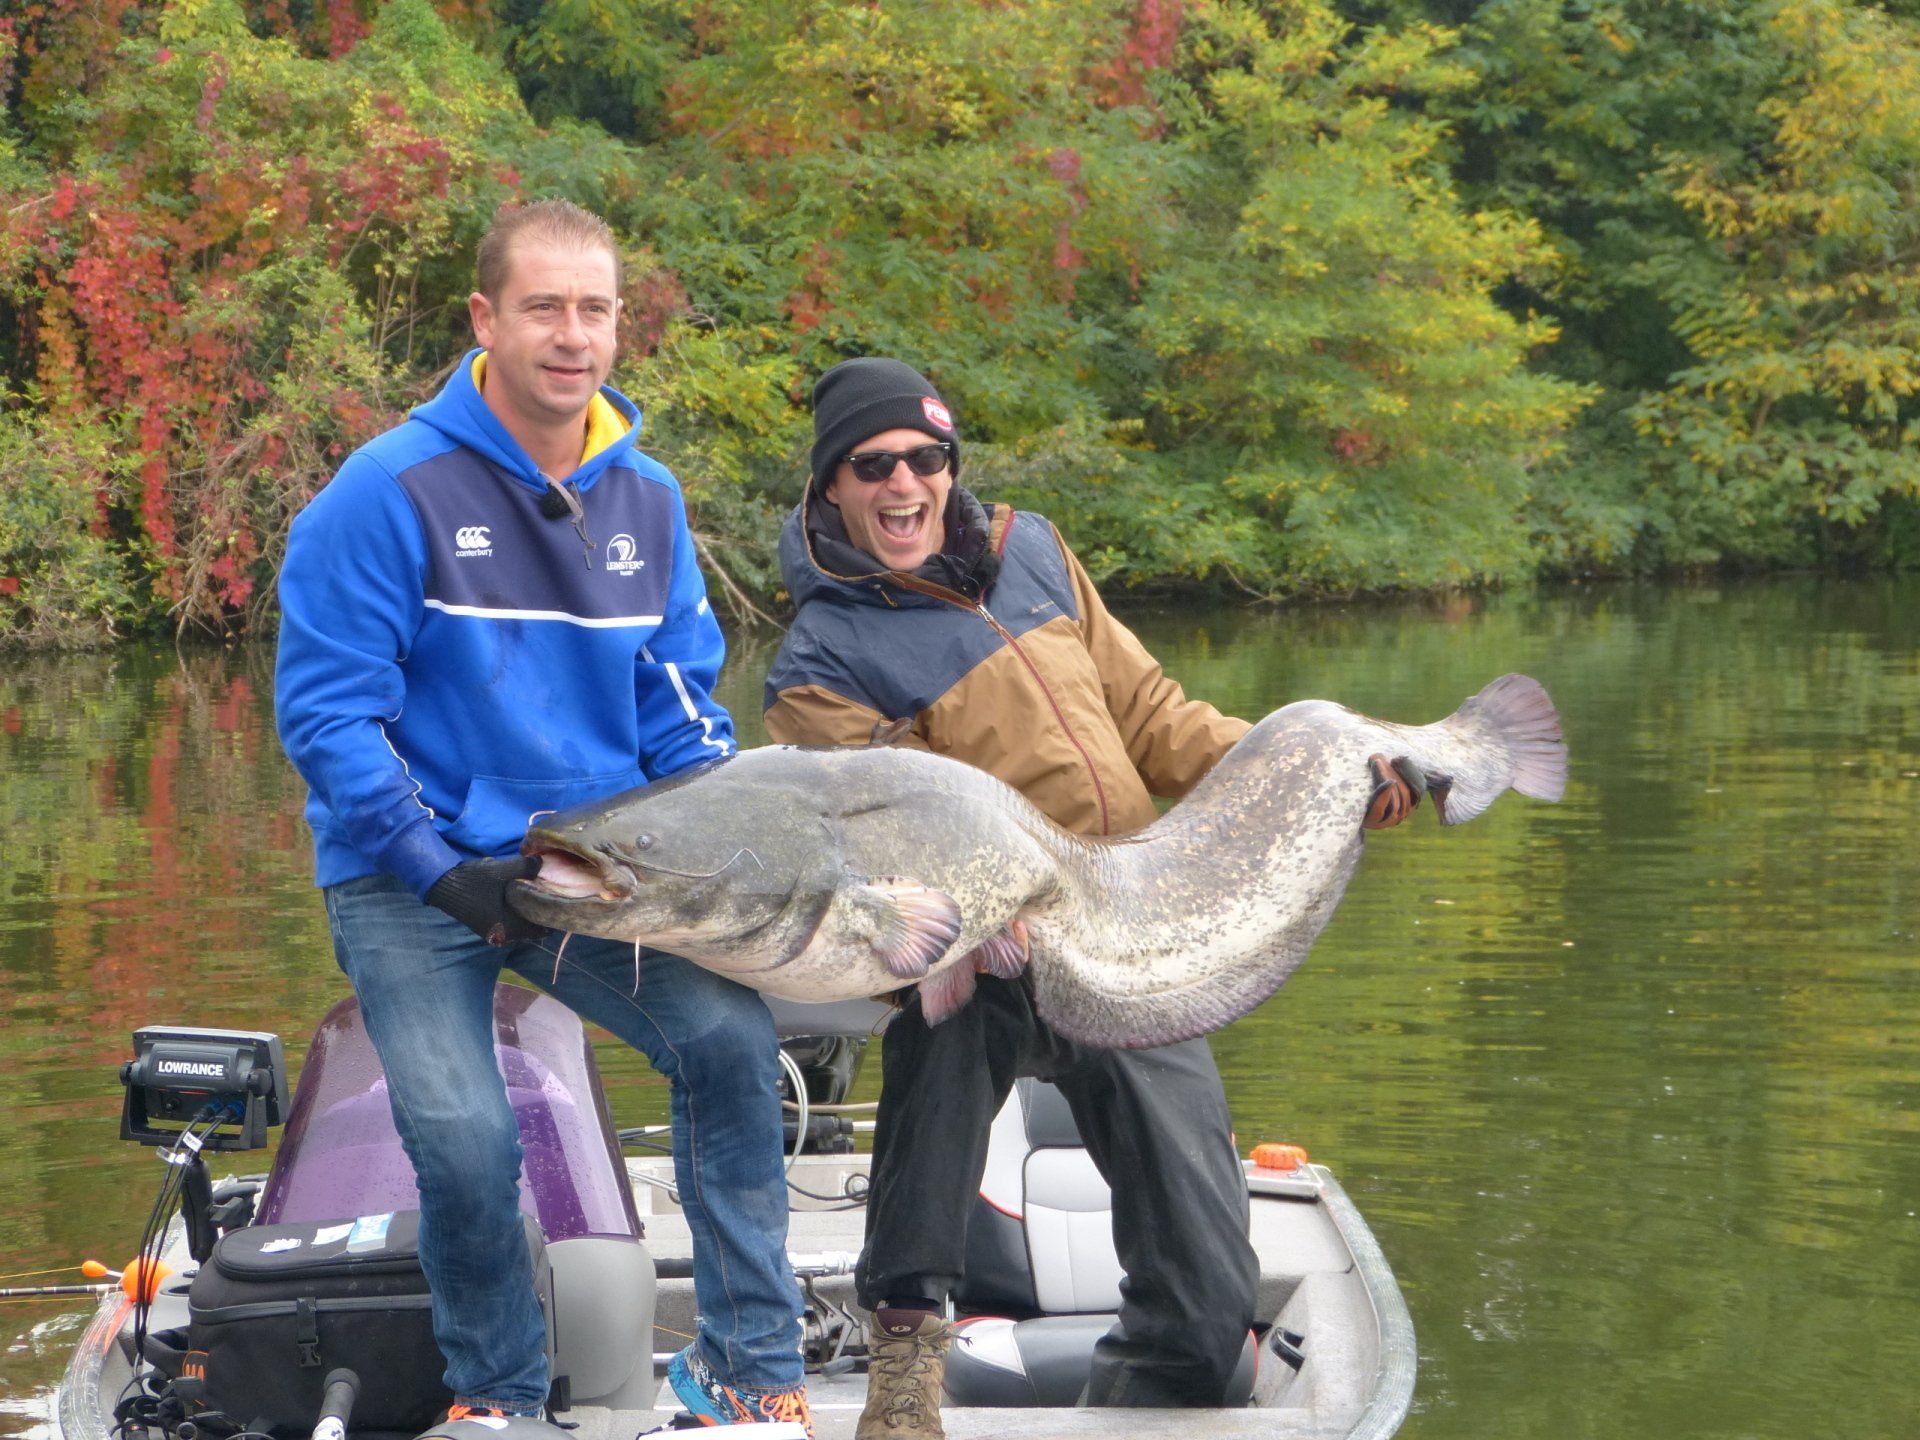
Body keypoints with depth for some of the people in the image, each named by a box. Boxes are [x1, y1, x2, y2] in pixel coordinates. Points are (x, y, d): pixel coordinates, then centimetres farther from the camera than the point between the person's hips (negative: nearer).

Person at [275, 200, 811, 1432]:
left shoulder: (648, 500, 6)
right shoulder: (393, 489, -11)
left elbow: (683, 703, 13)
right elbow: (325, 707, -12)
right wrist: (441, 873, -18)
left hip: (595, 860, 4)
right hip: (410, 878, -4)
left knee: (732, 1033, -18)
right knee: (463, 1134, -21)